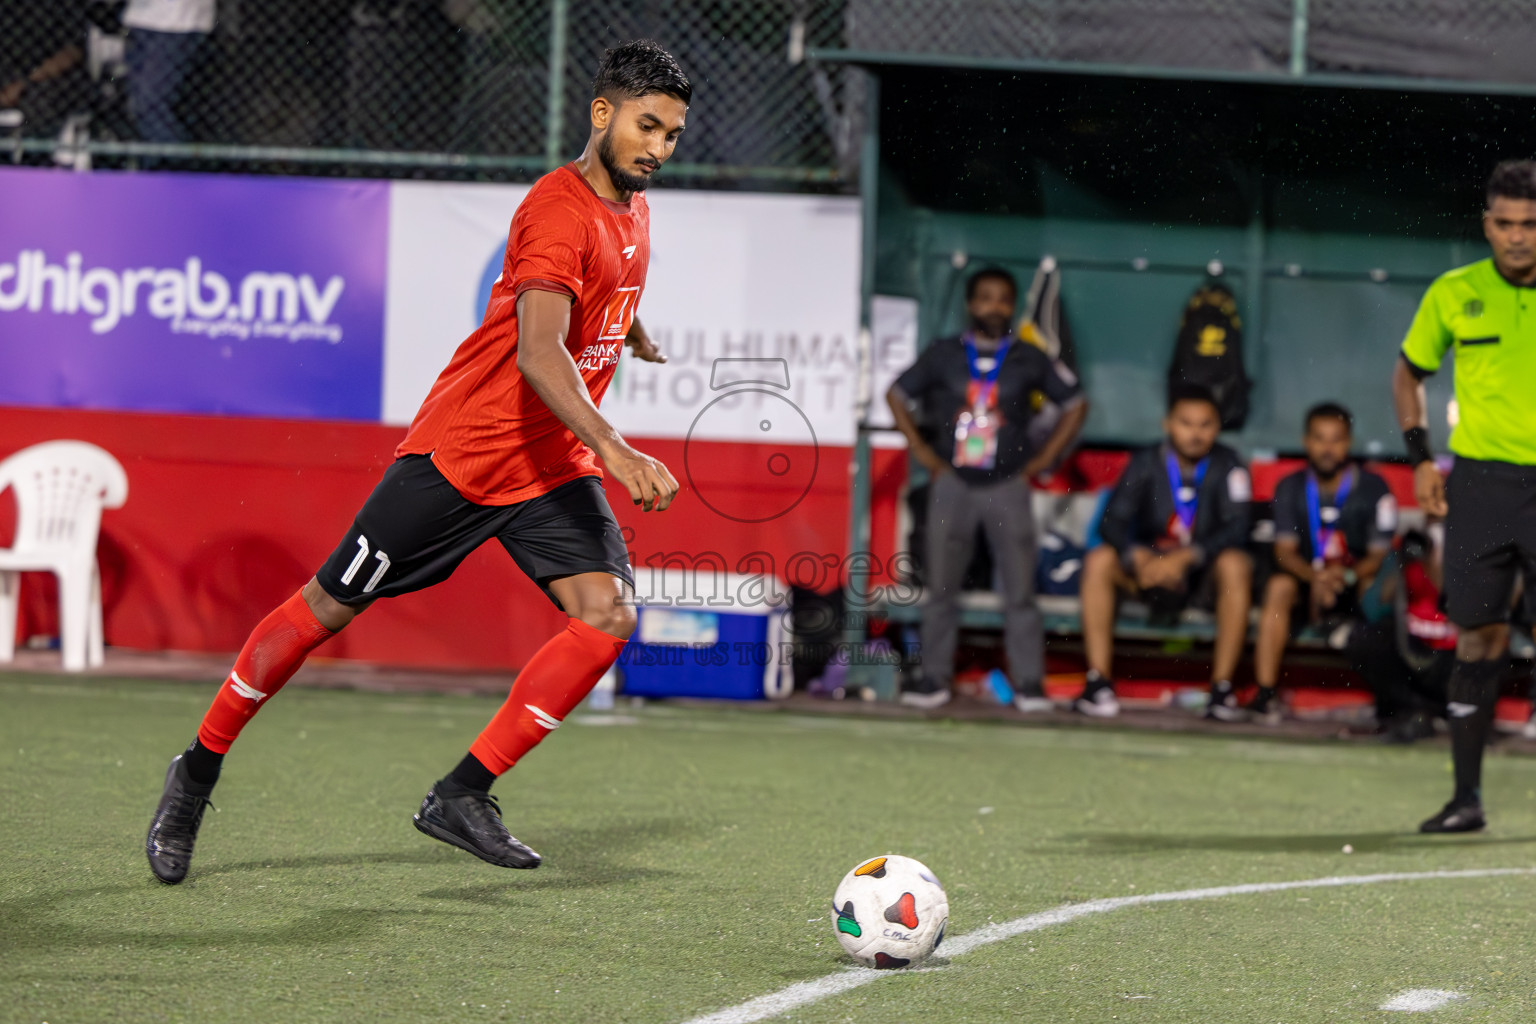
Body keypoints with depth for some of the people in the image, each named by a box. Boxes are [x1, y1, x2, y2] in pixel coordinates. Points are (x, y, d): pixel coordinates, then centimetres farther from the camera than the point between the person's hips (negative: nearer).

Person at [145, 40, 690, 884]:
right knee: (330, 607, 2)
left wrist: (636, 336, 52)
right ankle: (199, 767, 21)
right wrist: (613, 450, -48)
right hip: (461, 451, -7)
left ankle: (463, 796, -10)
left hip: (554, 467, 7)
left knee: (607, 614, -15)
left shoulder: (631, 207, 7)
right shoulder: (559, 210, -22)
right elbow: (537, 352, -37)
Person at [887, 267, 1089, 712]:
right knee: (941, 587, 2)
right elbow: (898, 395, 14)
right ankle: (934, 678, 7)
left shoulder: (1029, 360, 4)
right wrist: (921, 450, 6)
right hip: (953, 484, 1)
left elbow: (1075, 404, 13)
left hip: (1008, 486, -1)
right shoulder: (943, 355, 5)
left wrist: (1044, 458, 6)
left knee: (1020, 590, -4)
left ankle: (1029, 682, -2)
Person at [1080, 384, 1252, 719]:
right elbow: (1112, 522, -12)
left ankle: (1222, 688, -30)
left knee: (1235, 565, -34)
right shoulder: (1146, 463, -4)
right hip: (1148, 565, 1)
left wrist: (1185, 557, -32)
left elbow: (1236, 529, -18)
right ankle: (1099, 682, -27)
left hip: (1203, 575, -1)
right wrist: (1139, 560, -33)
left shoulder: (1227, 466, -7)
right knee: (1098, 562, -26)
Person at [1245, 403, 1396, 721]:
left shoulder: (1373, 489, -5)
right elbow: (1285, 550, -5)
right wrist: (1314, 576, -27)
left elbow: (1379, 554, -8)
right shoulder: (1290, 488, 2)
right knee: (1278, 585, -29)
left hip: (1358, 580, -2)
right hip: (1308, 579, 2)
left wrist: (1346, 575, -30)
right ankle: (1265, 695, -33)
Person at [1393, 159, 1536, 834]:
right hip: (1480, 481, 1)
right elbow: (1408, 372, 17)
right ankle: (1467, 796, 8)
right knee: (1479, 637, 2)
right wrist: (1420, 456, 7)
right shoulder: (1454, 294, 3)